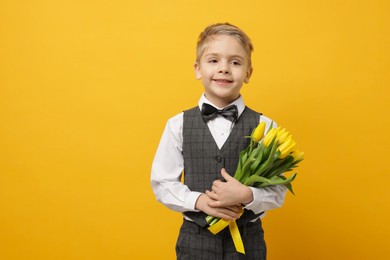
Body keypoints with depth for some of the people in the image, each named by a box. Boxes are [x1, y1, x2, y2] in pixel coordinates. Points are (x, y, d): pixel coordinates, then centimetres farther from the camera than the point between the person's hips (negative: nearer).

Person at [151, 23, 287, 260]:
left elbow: (278, 191, -4)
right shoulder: (178, 125, -4)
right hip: (195, 240, 1)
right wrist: (200, 200, -15)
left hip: (248, 240, 0)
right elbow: (162, 183, 0)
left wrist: (246, 195, -22)